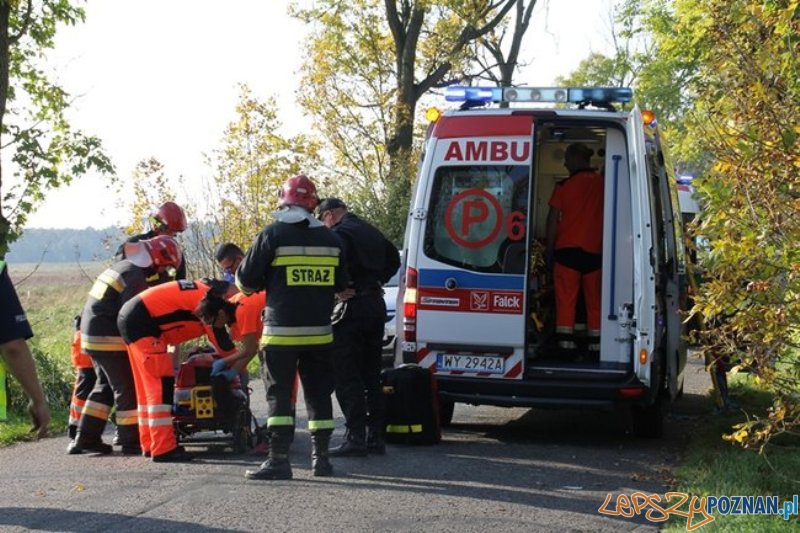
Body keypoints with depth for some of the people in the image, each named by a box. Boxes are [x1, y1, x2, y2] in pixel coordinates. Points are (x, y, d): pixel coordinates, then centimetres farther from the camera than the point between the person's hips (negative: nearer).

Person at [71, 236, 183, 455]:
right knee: (128, 388, -3)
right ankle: (131, 441, -2)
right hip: (110, 339, -10)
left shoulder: (121, 267, 15)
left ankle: (85, 438, 19)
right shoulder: (135, 277, -16)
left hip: (91, 334, 10)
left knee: (106, 387, 18)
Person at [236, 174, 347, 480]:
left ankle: (279, 461, -7)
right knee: (318, 394, 12)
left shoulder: (273, 234, -7)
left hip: (281, 331, -4)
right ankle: (320, 458, 14)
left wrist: (267, 283, 17)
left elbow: (246, 281, -4)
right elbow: (341, 285, 15)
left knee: (279, 395, -1)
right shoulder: (330, 239, 7)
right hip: (319, 332, 4)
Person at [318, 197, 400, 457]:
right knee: (371, 374, 13)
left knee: (346, 375, -6)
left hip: (352, 306, -8)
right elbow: (393, 259, 28)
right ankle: (375, 435, 13)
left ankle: (355, 437, -10)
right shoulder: (371, 232, 17)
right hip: (376, 304, 8)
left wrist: (339, 290, -15)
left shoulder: (339, 234, -10)